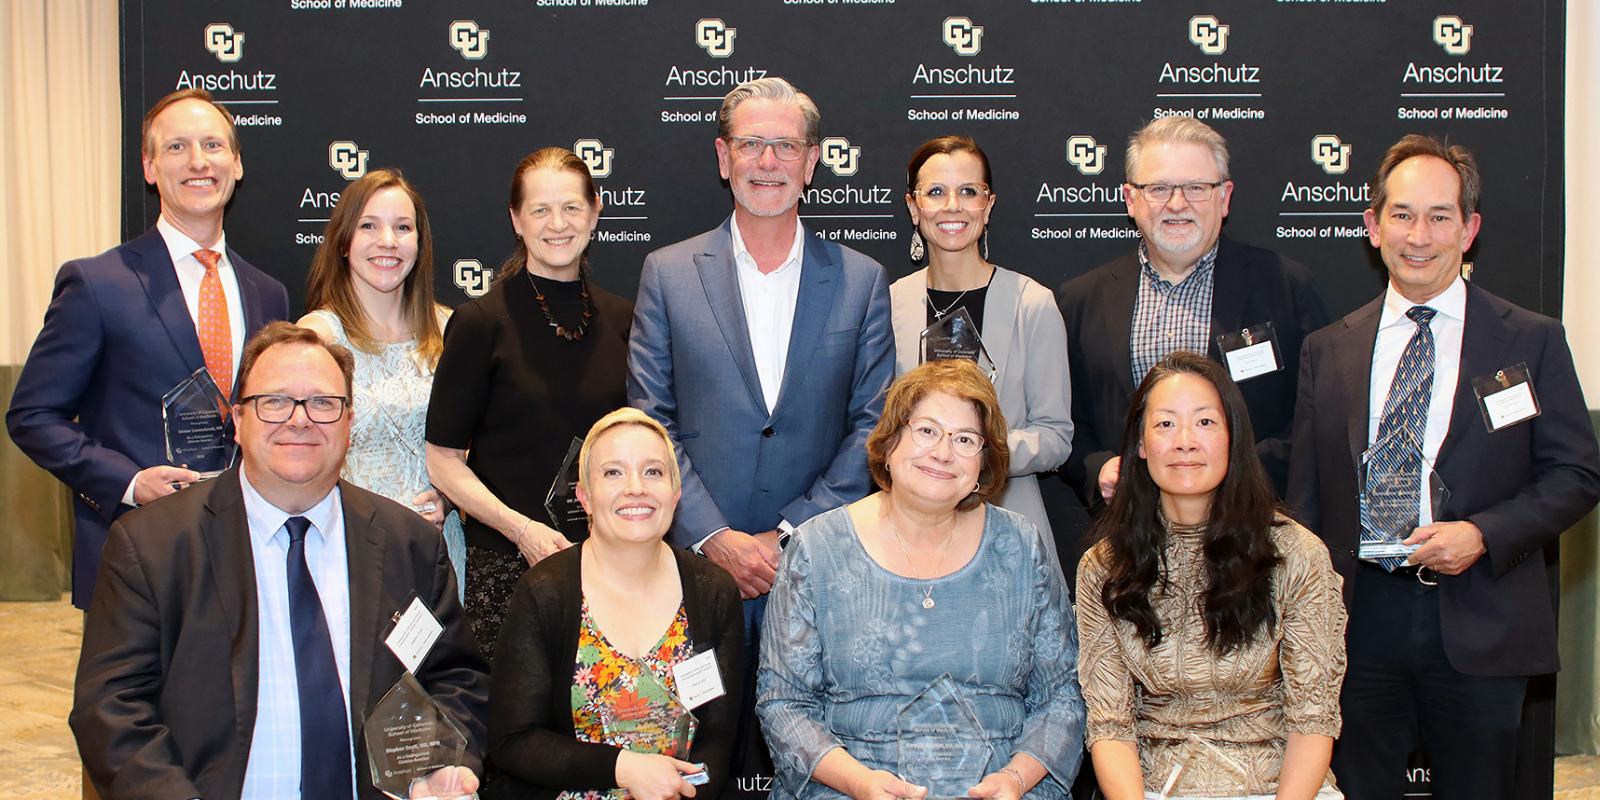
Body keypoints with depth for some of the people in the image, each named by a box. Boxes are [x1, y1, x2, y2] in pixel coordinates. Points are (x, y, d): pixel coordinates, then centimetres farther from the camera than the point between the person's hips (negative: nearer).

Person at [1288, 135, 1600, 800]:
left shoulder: (1532, 341, 1)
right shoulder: (1327, 350, 7)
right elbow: (1305, 495, 8)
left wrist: (1482, 534, -15)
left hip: (1479, 626, -1)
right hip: (1358, 621, 1)